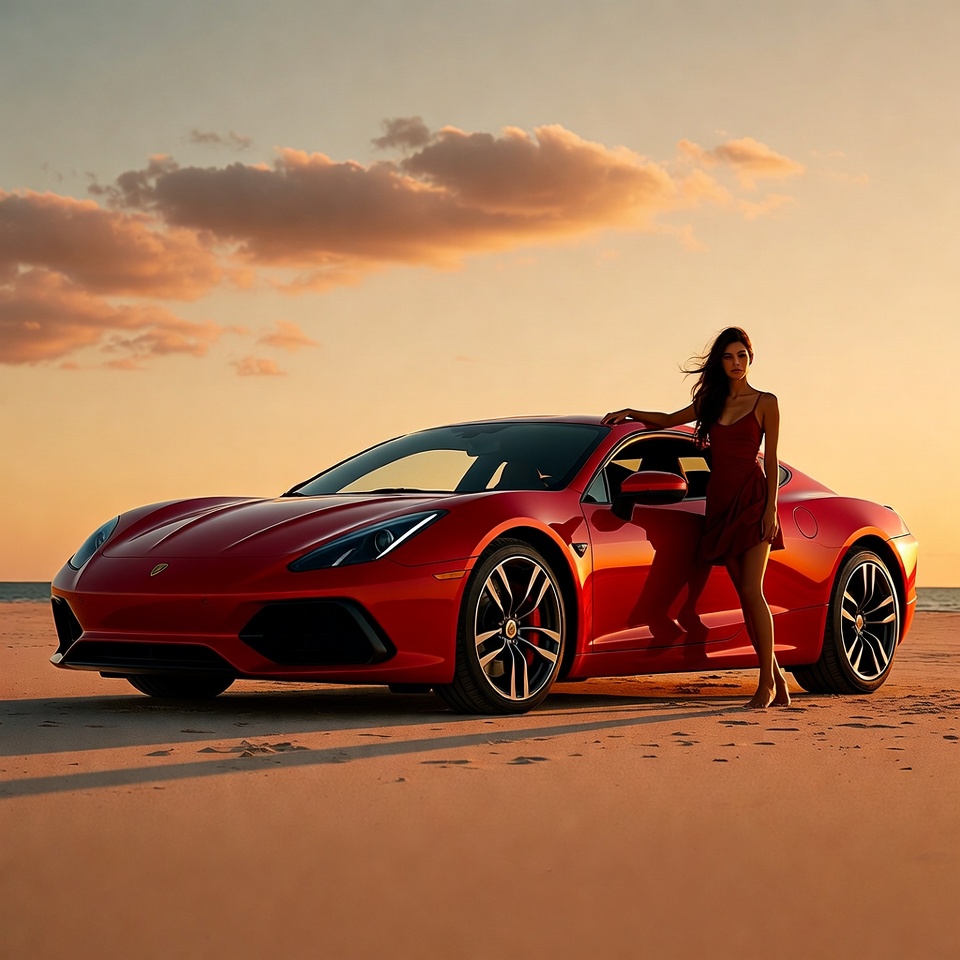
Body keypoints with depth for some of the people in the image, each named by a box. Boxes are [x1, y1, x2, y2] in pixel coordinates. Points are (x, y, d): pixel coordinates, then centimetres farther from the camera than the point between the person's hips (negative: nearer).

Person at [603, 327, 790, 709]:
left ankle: (767, 681, -8)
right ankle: (777, 680, 5)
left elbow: (771, 460, -1)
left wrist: (770, 507, -9)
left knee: (751, 591, -13)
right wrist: (630, 413, 13)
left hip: (752, 498, -5)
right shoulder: (710, 403, 17)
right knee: (745, 595, 1)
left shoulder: (765, 403, 3)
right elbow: (667, 420, 28)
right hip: (720, 501, 5)